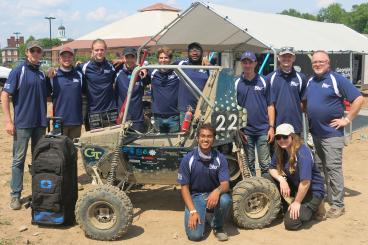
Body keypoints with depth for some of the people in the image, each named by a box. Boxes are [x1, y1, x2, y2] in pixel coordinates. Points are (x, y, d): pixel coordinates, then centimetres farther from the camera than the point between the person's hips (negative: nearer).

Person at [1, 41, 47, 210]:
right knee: (18, 159, 0)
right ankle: (15, 195, 7)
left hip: (40, 123, 6)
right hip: (22, 123, -5)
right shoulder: (18, 71, -5)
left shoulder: (42, 73, 12)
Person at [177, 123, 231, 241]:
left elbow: (225, 184, -13)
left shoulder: (220, 158, -9)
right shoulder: (188, 159, -12)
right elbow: (184, 187, -8)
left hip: (213, 195, 1)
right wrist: (193, 211, -19)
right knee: (194, 234, -22)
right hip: (195, 196, -1)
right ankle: (202, 216, 15)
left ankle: (217, 226, -2)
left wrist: (217, 191, -38)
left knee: (225, 200, -35)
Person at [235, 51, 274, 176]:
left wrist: (271, 127, -4)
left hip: (263, 130, -1)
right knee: (249, 165, 10)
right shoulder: (237, 83, 4)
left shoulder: (263, 81, 3)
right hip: (245, 131, 1)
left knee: (265, 165, 1)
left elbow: (270, 106, 3)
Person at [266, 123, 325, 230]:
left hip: (312, 191, -7)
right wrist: (281, 179, -16)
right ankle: (286, 208, 3)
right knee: (269, 180, -12)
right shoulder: (280, 151, -4)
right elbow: (272, 169, 5)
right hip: (295, 186, 7)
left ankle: (313, 208, 7)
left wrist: (297, 202, -20)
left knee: (291, 222, -20)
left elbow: (305, 182, -30)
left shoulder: (303, 152, -27)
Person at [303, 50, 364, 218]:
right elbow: (304, 102, 26)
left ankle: (337, 204, 0)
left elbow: (358, 99, -13)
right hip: (315, 133, 7)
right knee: (320, 167, 15)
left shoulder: (337, 80, -8)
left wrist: (347, 119, -13)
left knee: (333, 168, -7)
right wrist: (309, 116, 11)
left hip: (332, 133, -7)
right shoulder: (310, 82, 12)